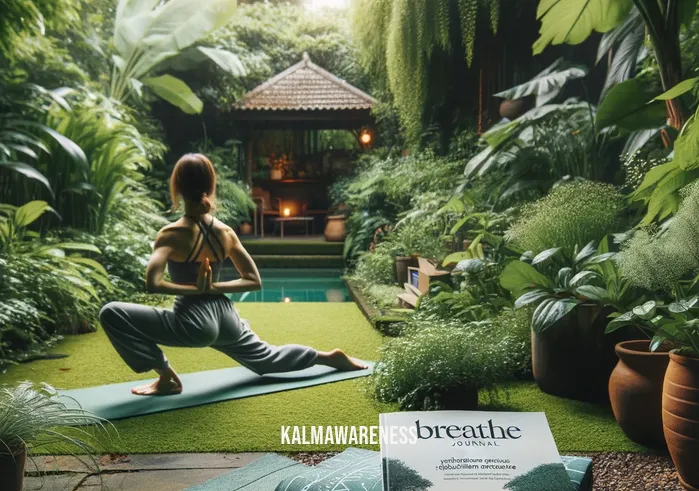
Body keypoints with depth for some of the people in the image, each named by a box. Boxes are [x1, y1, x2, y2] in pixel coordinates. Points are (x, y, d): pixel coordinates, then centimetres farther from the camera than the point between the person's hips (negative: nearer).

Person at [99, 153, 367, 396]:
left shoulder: (172, 234, -13)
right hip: (226, 317, 7)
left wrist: (194, 288, -13)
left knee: (112, 313, -3)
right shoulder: (225, 232, 3)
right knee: (268, 359, 32)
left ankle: (167, 379, 0)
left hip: (194, 322, -7)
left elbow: (152, 283, -27)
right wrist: (214, 287, 0)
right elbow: (254, 281, 6)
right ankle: (331, 357, 34)